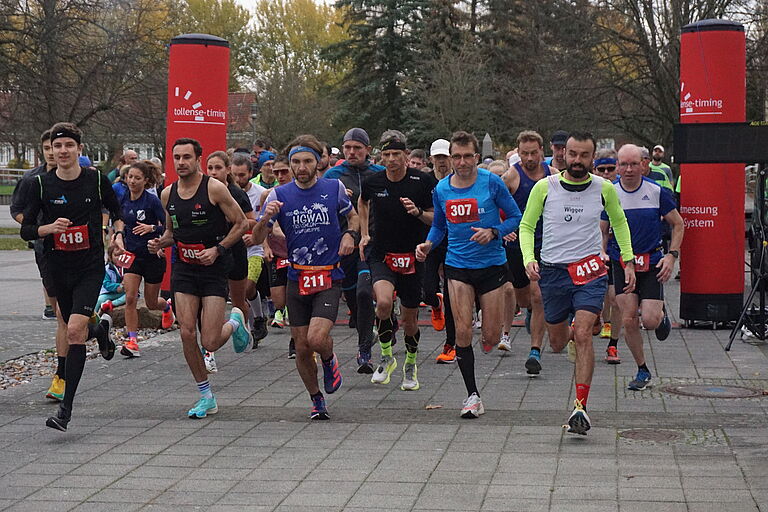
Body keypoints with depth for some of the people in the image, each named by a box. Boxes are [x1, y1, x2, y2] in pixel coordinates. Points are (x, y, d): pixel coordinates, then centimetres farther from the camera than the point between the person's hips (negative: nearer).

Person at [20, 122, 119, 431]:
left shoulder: (96, 180, -3)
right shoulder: (41, 184, -2)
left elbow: (117, 211, 15)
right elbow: (25, 230, 0)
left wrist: (119, 235, -3)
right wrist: (48, 228, -19)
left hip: (91, 267, -3)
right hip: (58, 269, 3)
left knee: (75, 330, -17)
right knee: (74, 331, 14)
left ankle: (66, 408, -13)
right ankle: (102, 330, 53)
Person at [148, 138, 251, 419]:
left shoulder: (214, 188, -11)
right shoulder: (167, 194, 6)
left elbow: (241, 223, -6)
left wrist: (217, 249, -15)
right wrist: (160, 242, -1)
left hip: (214, 269, -4)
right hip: (183, 269, 5)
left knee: (210, 343, -8)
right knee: (187, 334, -6)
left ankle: (235, 322, 29)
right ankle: (206, 397, 9)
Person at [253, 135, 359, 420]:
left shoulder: (334, 188, -1)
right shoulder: (279, 195, -1)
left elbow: (353, 216, 19)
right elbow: (257, 239, -2)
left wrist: (350, 234, -3)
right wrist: (266, 218, -22)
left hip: (329, 278, -2)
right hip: (297, 279, 2)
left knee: (317, 338, -21)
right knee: (302, 349, 5)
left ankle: (329, 361, 14)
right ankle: (317, 400, 26)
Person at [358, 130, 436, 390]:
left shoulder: (422, 181, -8)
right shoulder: (372, 182, -2)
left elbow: (436, 219, 0)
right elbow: (362, 203, 22)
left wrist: (418, 212, -19)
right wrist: (364, 234, 17)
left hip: (412, 257, 0)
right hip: (381, 255, 0)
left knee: (410, 317, 8)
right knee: (383, 303, -26)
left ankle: (410, 366, 34)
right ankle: (386, 357, -2)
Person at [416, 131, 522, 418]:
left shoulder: (492, 183, -7)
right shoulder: (441, 190, 2)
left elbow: (516, 217, 0)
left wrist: (493, 232, -17)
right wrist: (428, 244, -1)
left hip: (492, 264, -2)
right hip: (458, 266, 2)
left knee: (491, 336, 1)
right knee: (463, 332, -8)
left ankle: (487, 343, 40)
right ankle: (472, 395, 3)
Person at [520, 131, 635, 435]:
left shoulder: (604, 188, 1)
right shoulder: (544, 187, -2)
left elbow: (619, 222, 18)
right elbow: (526, 226, 6)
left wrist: (629, 262, 14)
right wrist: (529, 259, -11)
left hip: (590, 271, -1)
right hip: (552, 271, 1)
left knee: (583, 335, -19)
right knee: (557, 344, 12)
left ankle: (580, 407, -18)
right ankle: (573, 332, 51)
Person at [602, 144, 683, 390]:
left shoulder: (657, 191, -5)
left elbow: (677, 224, 5)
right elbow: (601, 231, 9)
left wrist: (671, 255, -5)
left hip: (652, 263, -1)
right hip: (621, 264, 1)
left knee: (649, 320, -12)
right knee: (629, 320, -5)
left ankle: (661, 315, 27)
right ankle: (643, 371, 13)